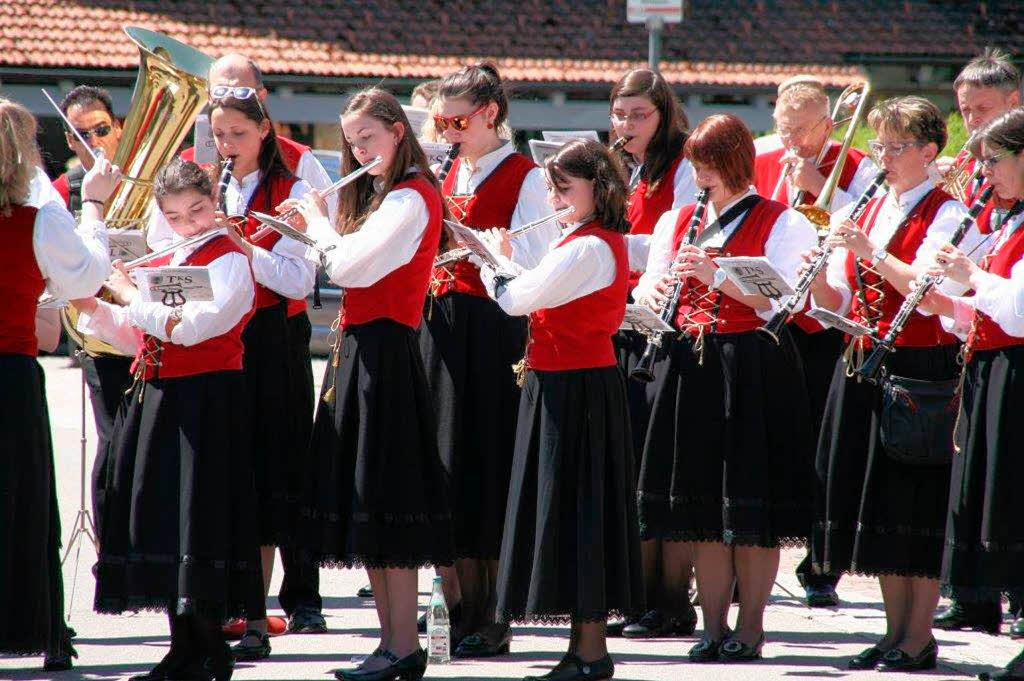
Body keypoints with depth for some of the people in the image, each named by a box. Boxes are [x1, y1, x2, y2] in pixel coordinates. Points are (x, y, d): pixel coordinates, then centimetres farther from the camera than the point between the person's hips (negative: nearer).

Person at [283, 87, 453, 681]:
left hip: (384, 354, -10)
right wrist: (316, 232, 5)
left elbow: (351, 267, -20)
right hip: (358, 349, 10)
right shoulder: (381, 195, 19)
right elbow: (346, 264, 19)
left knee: (385, 506, -9)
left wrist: (319, 223, -5)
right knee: (366, 509, 10)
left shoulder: (412, 197, -12)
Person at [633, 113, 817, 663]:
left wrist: (713, 273, -21)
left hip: (754, 366, -5)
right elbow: (646, 292, 13)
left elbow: (775, 301, -12)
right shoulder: (676, 222, 15)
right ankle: (713, 626, 10)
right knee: (702, 506, 5)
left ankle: (750, 626, 4)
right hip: (691, 365, 5)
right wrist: (653, 293, -10)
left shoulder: (783, 224, -2)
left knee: (752, 510, -3)